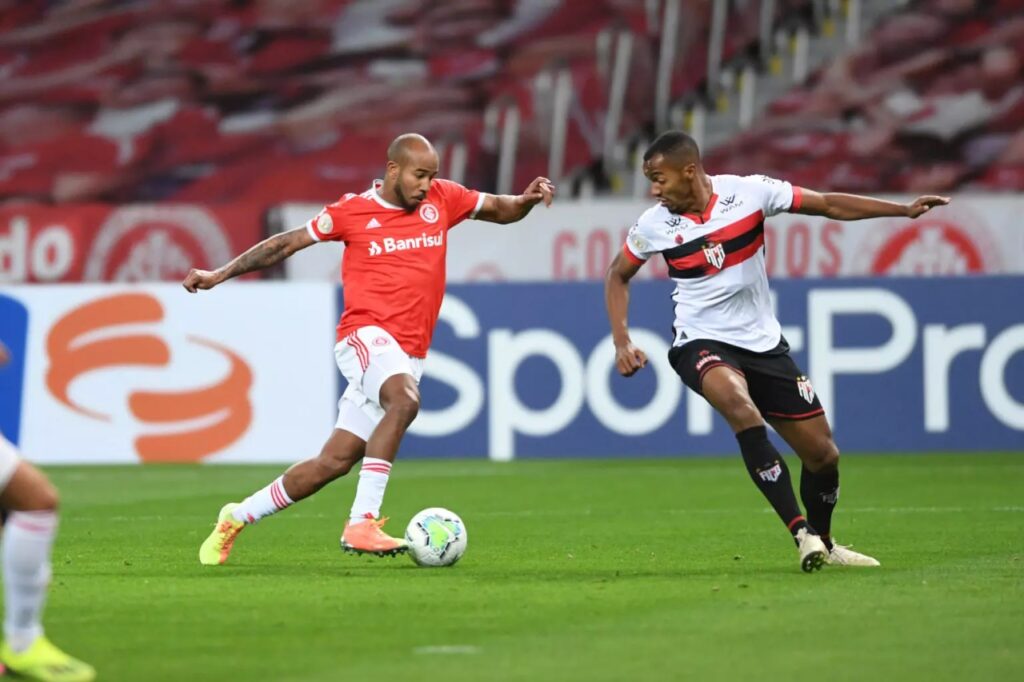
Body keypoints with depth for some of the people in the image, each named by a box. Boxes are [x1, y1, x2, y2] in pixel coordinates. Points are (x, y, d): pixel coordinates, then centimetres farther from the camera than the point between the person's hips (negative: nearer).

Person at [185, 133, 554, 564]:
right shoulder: (353, 211, 0)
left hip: (408, 356, 5)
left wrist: (527, 200, -1)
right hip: (367, 335, -5)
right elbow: (287, 243, 8)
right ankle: (361, 524, -36)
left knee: (335, 461, 2)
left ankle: (237, 518, 20)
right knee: (405, 399, -36)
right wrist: (220, 274, 7)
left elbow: (499, 210, 22)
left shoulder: (442, 199, 10)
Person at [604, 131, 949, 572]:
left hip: (763, 342, 2)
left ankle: (823, 544, 32)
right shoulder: (654, 225, -7)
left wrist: (906, 210, -8)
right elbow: (618, 276, 11)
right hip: (702, 343, -2)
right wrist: (622, 342, -1)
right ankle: (802, 533, -35)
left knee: (823, 454, 4)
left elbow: (829, 205, -4)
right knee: (742, 408, -35)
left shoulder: (748, 192, -11)